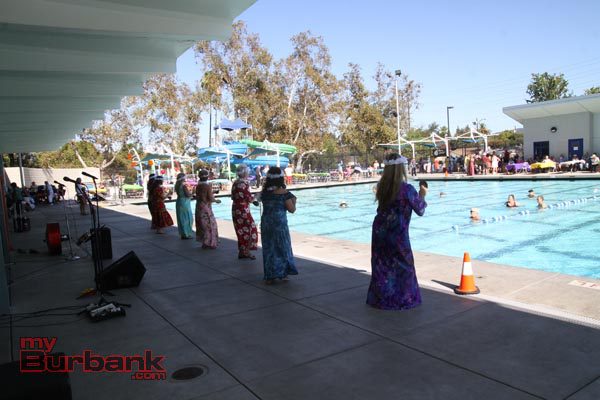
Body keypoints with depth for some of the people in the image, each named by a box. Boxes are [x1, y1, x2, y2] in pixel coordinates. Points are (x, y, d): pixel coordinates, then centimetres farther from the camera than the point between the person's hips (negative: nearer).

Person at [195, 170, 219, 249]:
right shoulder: (208, 186, -15)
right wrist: (216, 201, 1)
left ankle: (204, 242, 21)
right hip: (206, 207, -7)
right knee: (210, 224, 3)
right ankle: (209, 243, 4)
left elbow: (197, 197, 12)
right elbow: (210, 198, -18)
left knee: (202, 224, 15)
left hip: (199, 207, 7)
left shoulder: (198, 186, 5)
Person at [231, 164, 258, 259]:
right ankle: (245, 251, 6)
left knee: (241, 230, 15)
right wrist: (254, 199, 4)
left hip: (235, 208, 8)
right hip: (243, 210, -8)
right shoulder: (244, 183, -16)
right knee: (248, 229, 3)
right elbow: (249, 197, -16)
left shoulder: (235, 183, 9)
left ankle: (241, 251, 21)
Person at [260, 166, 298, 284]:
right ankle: (282, 273, 17)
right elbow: (291, 209, -10)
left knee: (268, 249, 11)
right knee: (282, 247, 11)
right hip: (280, 224, -4)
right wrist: (294, 200, 8)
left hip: (265, 224, 4)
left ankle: (269, 276, 14)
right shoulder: (284, 193, -11)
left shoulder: (264, 192, 1)